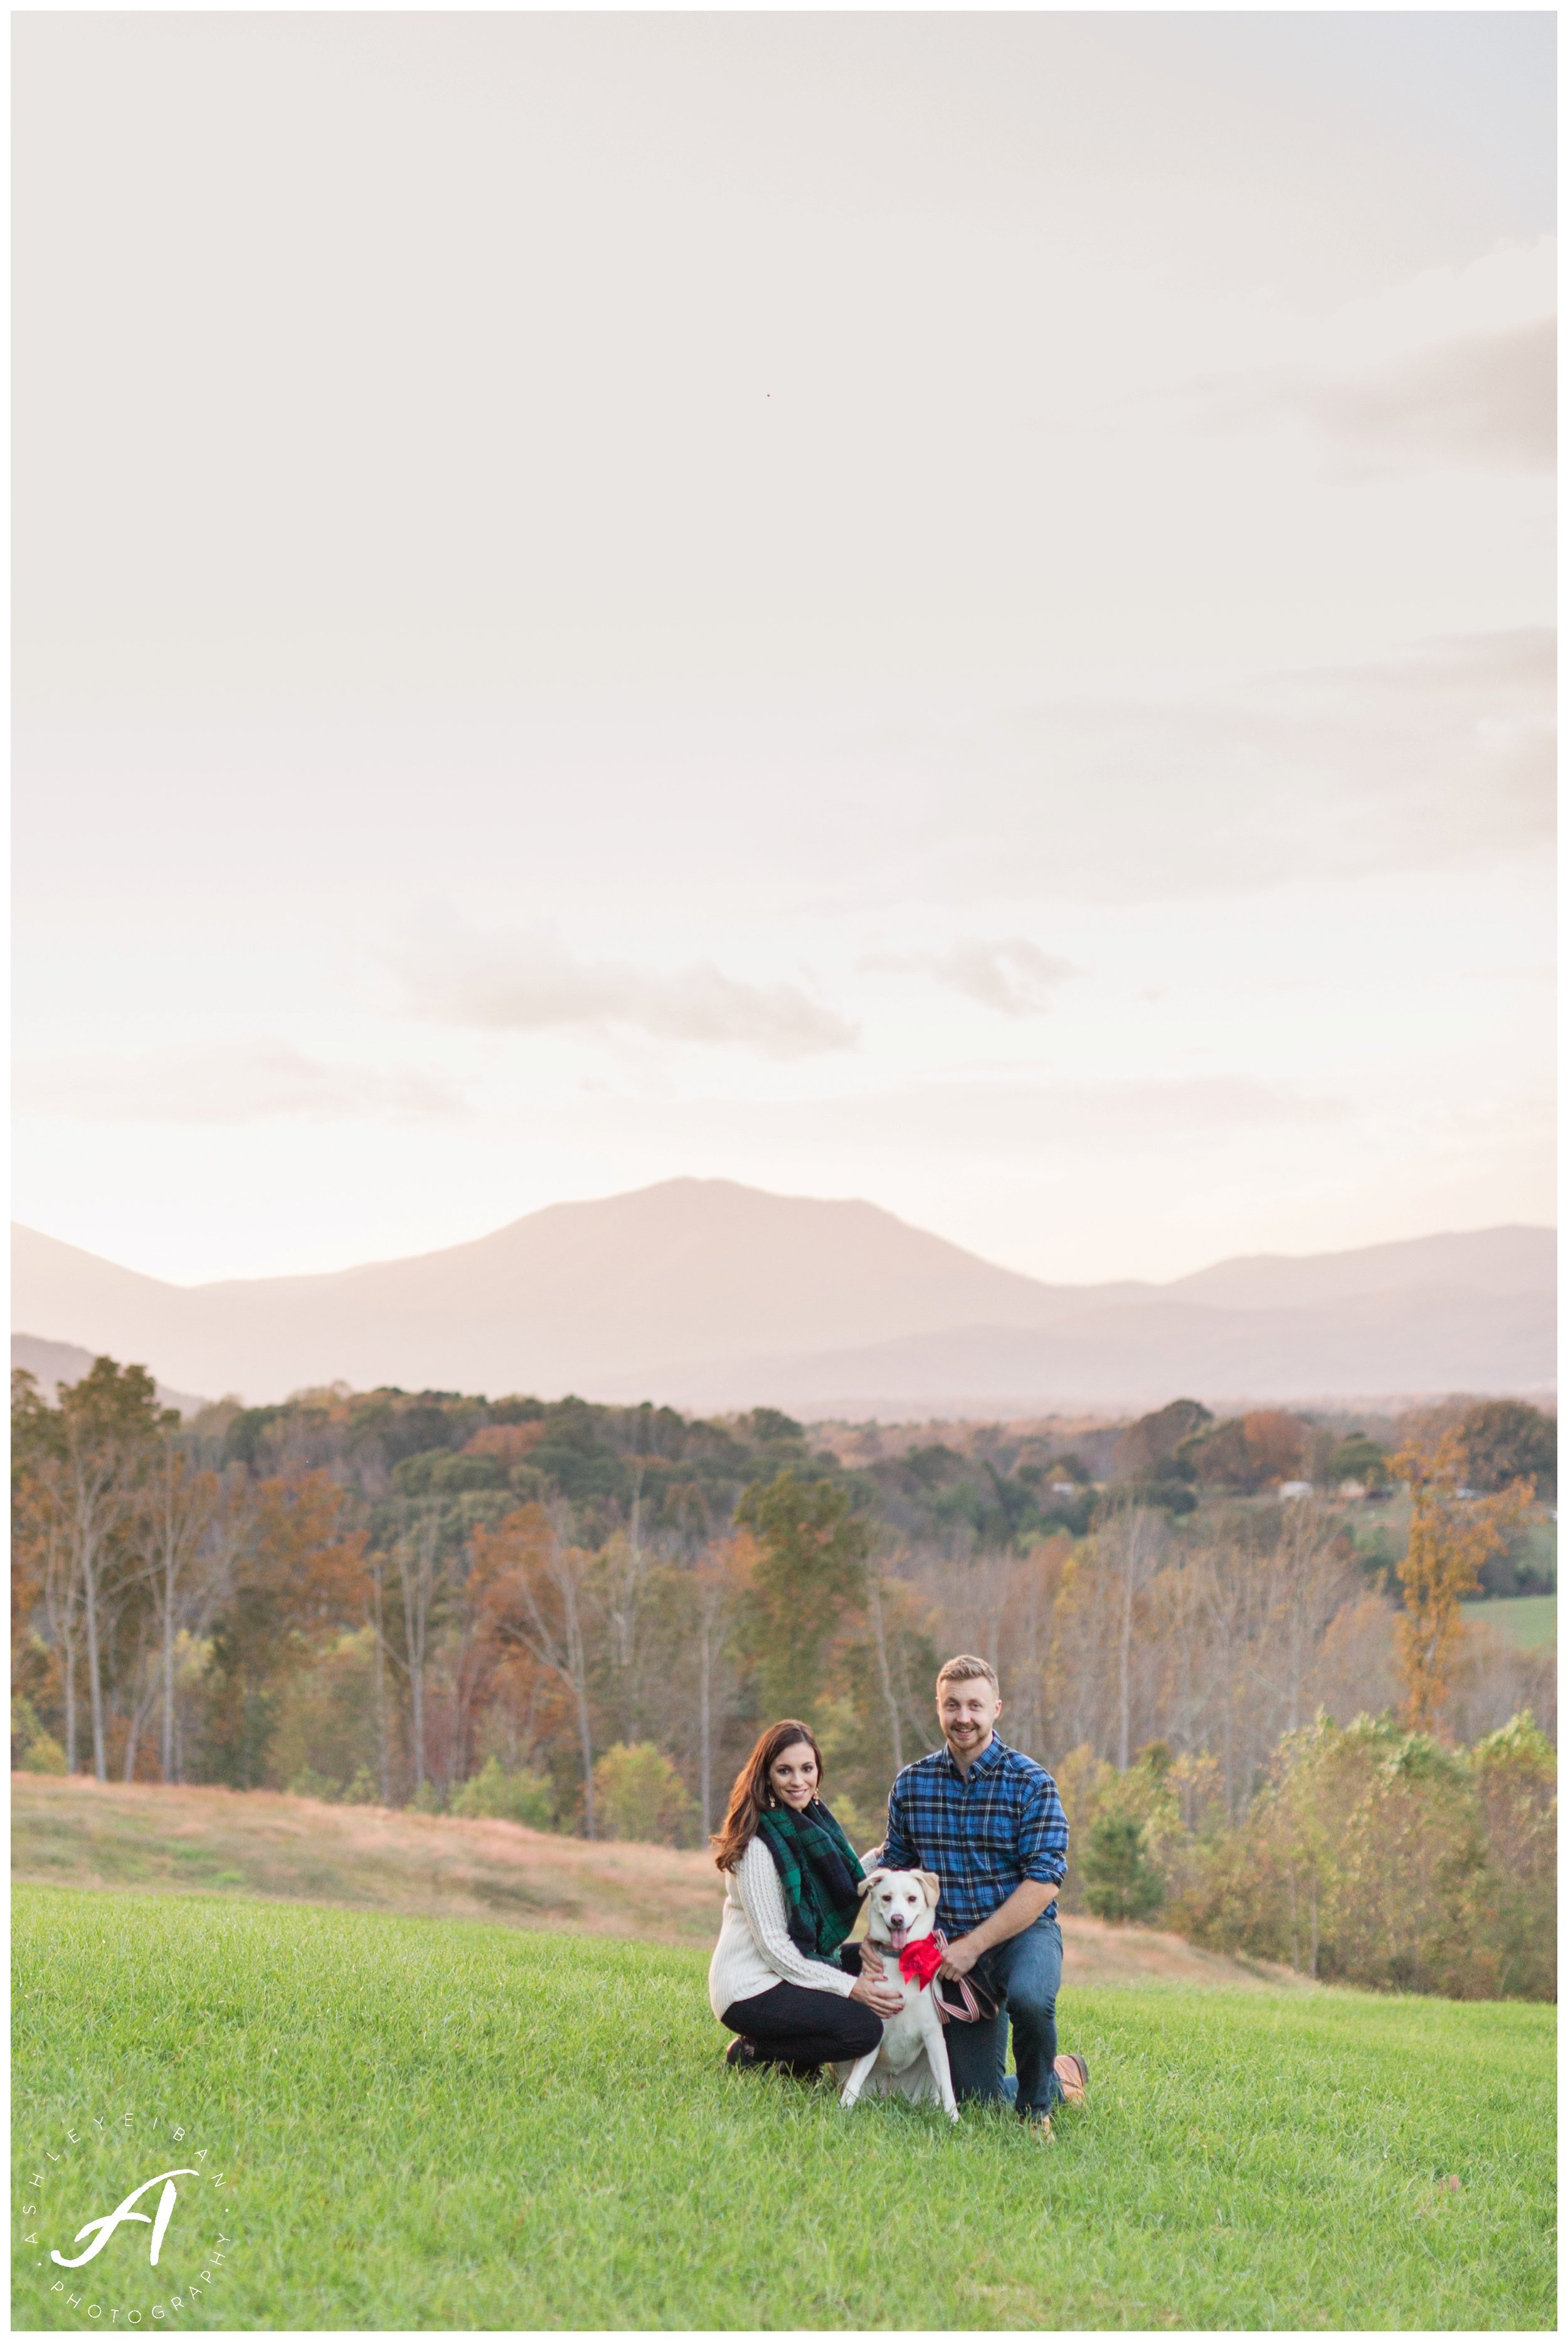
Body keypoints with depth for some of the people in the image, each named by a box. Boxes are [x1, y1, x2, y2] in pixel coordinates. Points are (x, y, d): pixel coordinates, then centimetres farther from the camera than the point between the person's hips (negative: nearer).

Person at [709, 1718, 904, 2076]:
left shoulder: (813, 1823, 8)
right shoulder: (759, 1845, -18)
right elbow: (774, 1946, -19)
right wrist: (849, 1988, -21)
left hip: (791, 1971, 9)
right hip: (750, 1991, -9)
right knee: (863, 2029, -23)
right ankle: (754, 2054, -4)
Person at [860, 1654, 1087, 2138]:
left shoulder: (1031, 1783, -10)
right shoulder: (911, 1784, 2)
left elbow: (1043, 1882, -15)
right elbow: (894, 1869, 10)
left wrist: (975, 1945, -21)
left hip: (1024, 1932, -4)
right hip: (953, 1946, 4)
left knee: (1028, 1998, -38)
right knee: (976, 2093, -1)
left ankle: (1036, 2105, -7)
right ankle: (1062, 2078, 32)